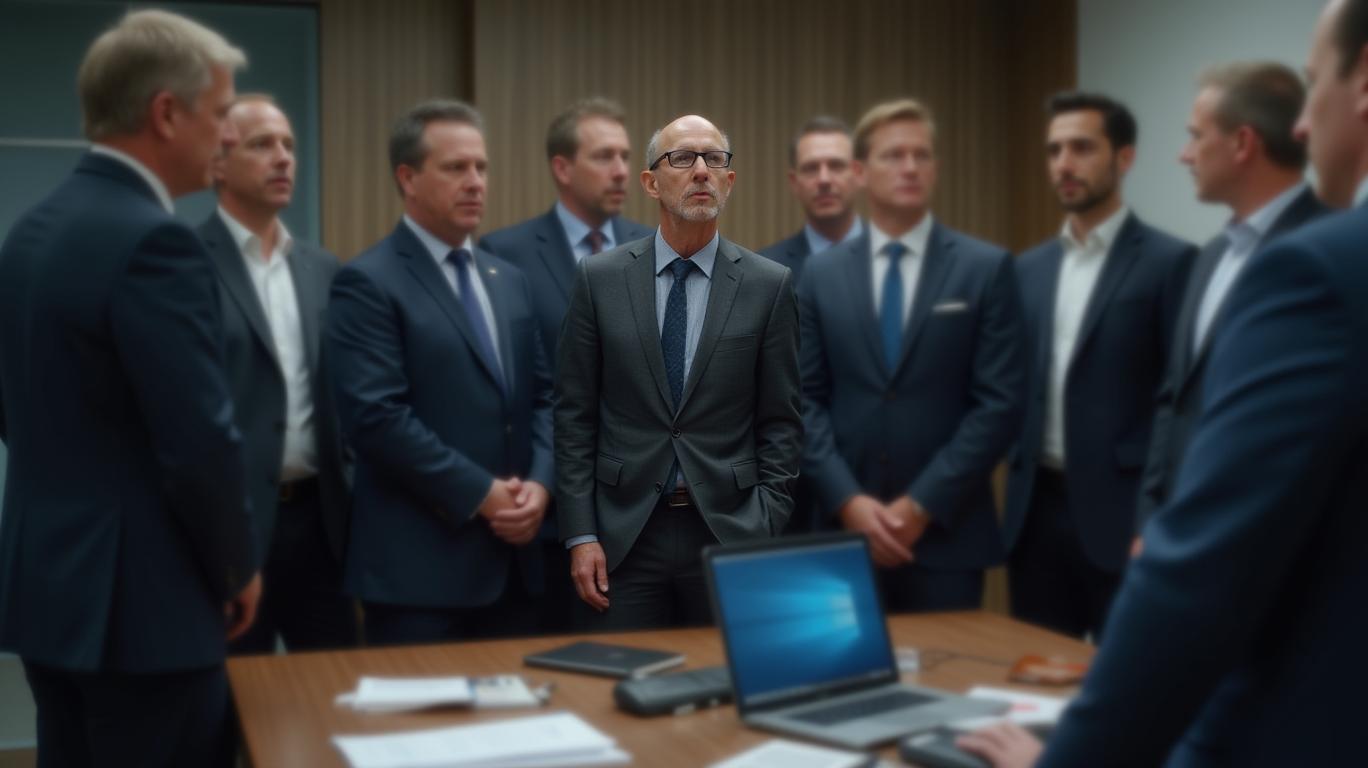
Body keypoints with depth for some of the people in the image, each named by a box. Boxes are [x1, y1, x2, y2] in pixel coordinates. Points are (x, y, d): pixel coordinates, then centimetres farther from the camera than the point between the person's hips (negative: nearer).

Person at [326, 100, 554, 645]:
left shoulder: (508, 279, 15)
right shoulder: (368, 283, -8)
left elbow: (543, 395, 13)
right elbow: (377, 416, -17)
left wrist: (539, 483, -4)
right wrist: (481, 493, -15)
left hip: (512, 555, 7)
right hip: (420, 564, -7)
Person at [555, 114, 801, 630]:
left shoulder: (769, 285, 0)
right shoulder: (599, 278, 2)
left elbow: (781, 422, 2)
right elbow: (573, 414, 2)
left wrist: (767, 531, -5)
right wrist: (580, 535, -3)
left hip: (729, 530, 0)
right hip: (623, 534, 0)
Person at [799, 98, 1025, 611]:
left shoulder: (987, 268, 0)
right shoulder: (820, 274, 6)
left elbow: (1000, 403, -5)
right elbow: (805, 401, 3)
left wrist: (924, 504, -11)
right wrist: (848, 500, -9)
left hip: (945, 532, -2)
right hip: (844, 529, 2)